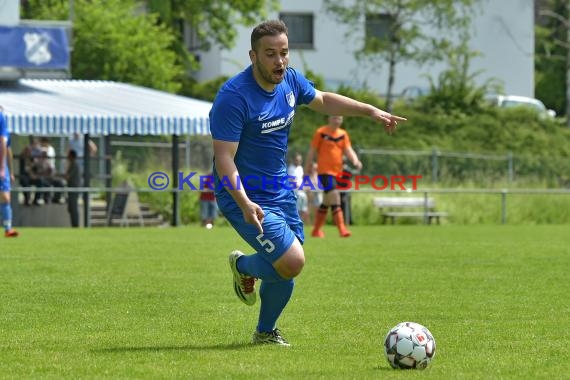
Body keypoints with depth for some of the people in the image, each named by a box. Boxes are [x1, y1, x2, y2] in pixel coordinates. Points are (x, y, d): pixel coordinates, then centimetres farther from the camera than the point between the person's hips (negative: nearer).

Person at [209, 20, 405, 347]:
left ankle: (266, 332, 37)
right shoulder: (234, 97, -24)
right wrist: (244, 203, -38)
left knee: (288, 267, 13)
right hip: (245, 197, -8)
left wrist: (371, 111, 14)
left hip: (280, 191, 8)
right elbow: (224, 157, -26)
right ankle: (243, 267, 15)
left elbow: (322, 100, 22)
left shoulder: (290, 80, 0)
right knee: (292, 262, -18)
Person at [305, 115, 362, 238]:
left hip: (337, 172, 6)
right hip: (325, 171, -6)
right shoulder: (321, 132, -4)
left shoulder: (343, 134, 11)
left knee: (326, 203, 14)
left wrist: (355, 160, -20)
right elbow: (312, 152, 0)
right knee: (335, 199, -19)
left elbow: (348, 150, 1)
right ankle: (342, 229, -23)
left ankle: (316, 230, 24)